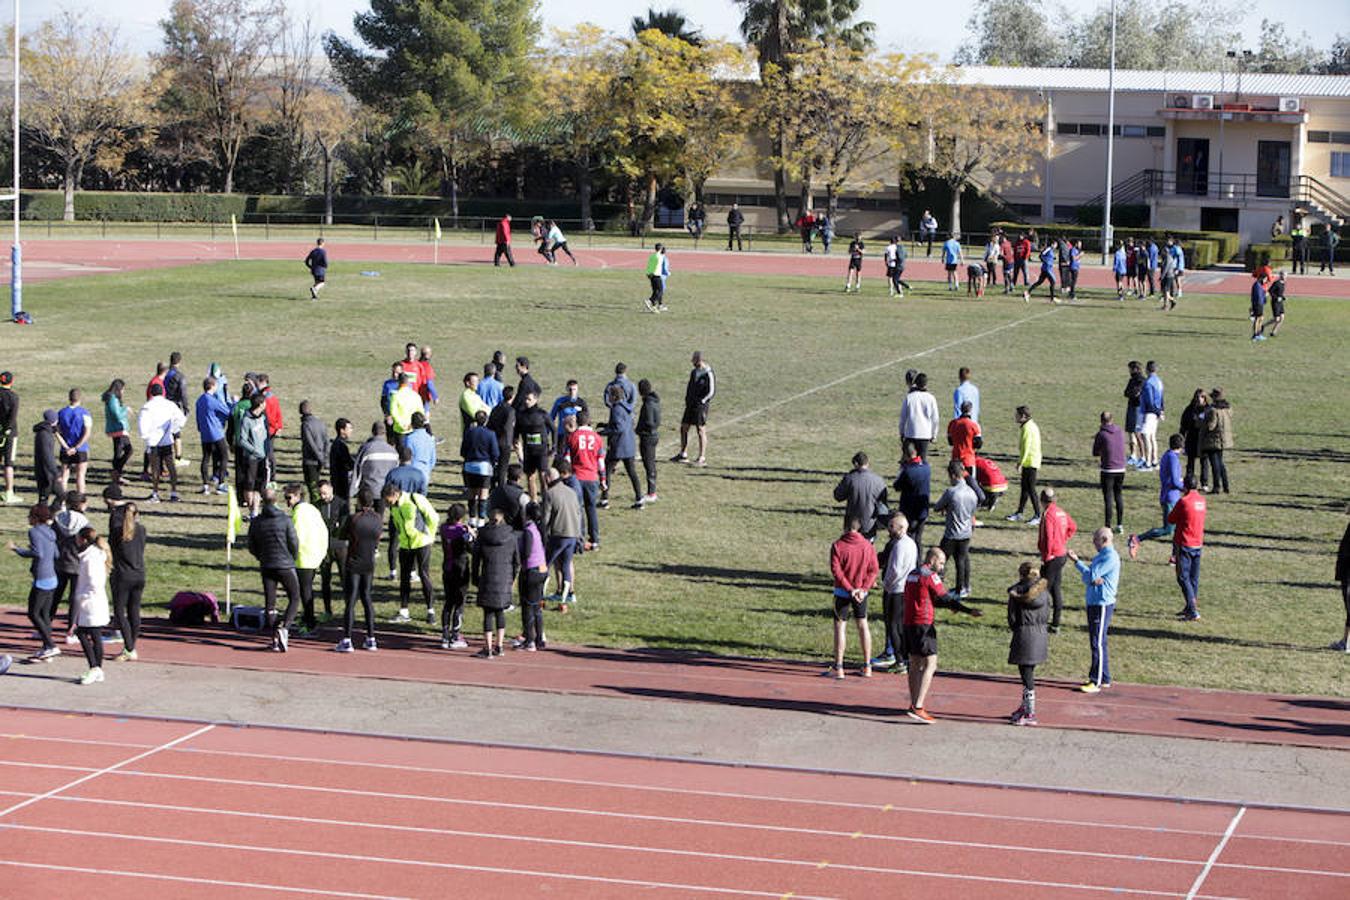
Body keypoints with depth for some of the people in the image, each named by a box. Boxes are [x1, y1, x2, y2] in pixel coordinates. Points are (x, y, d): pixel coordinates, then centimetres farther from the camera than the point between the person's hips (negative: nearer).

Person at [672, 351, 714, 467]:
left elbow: (711, 391, -15)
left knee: (701, 430, -4)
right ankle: (683, 455, 19)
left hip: (700, 406, -9)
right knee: (684, 428, 10)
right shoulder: (694, 372, 12)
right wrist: (687, 399, 11)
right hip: (690, 405, 9)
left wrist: (701, 402, -16)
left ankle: (702, 458, 2)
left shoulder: (708, 374, -14)